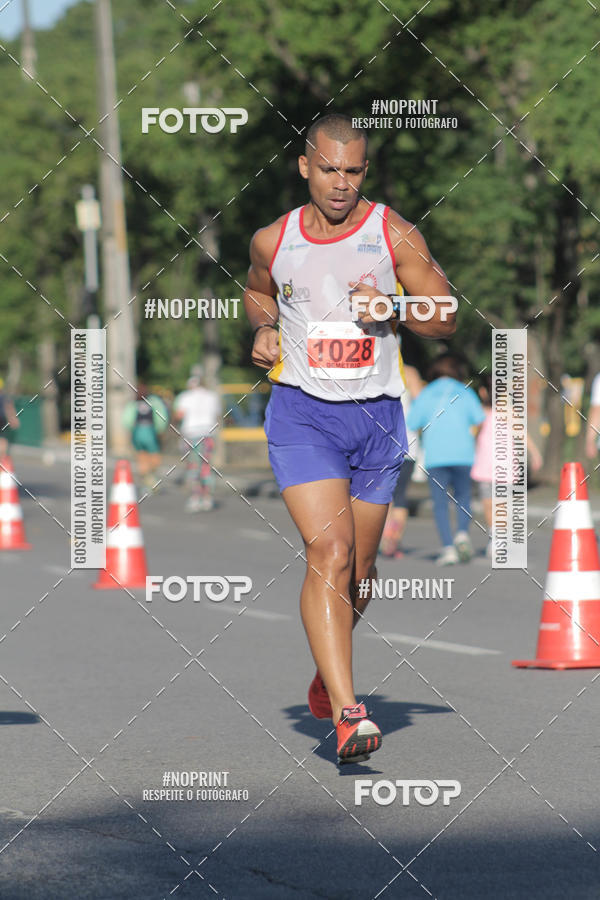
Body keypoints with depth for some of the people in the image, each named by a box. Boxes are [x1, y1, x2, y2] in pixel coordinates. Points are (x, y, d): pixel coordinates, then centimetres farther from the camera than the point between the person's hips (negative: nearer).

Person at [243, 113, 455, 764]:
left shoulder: (394, 234, -2)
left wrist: (393, 309, -16)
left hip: (377, 417, 1)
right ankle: (346, 712, -25)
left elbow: (446, 316, 2)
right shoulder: (273, 240, 2)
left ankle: (327, 673, 41)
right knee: (329, 552, -19)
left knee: (357, 570, 12)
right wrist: (263, 330, 4)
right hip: (302, 412, -1)